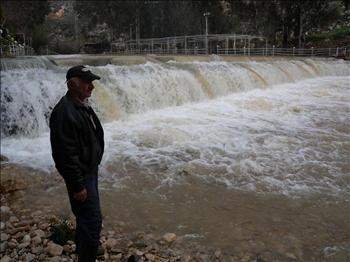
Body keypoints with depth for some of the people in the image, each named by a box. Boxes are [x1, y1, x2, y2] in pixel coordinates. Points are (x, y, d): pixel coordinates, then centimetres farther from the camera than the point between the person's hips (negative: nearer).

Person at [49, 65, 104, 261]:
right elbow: (66, 153, -26)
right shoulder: (65, 112, -26)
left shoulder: (82, 105, 6)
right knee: (92, 220, -2)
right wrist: (77, 186, -23)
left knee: (86, 217, 23)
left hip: (90, 170, 10)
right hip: (81, 175, -10)